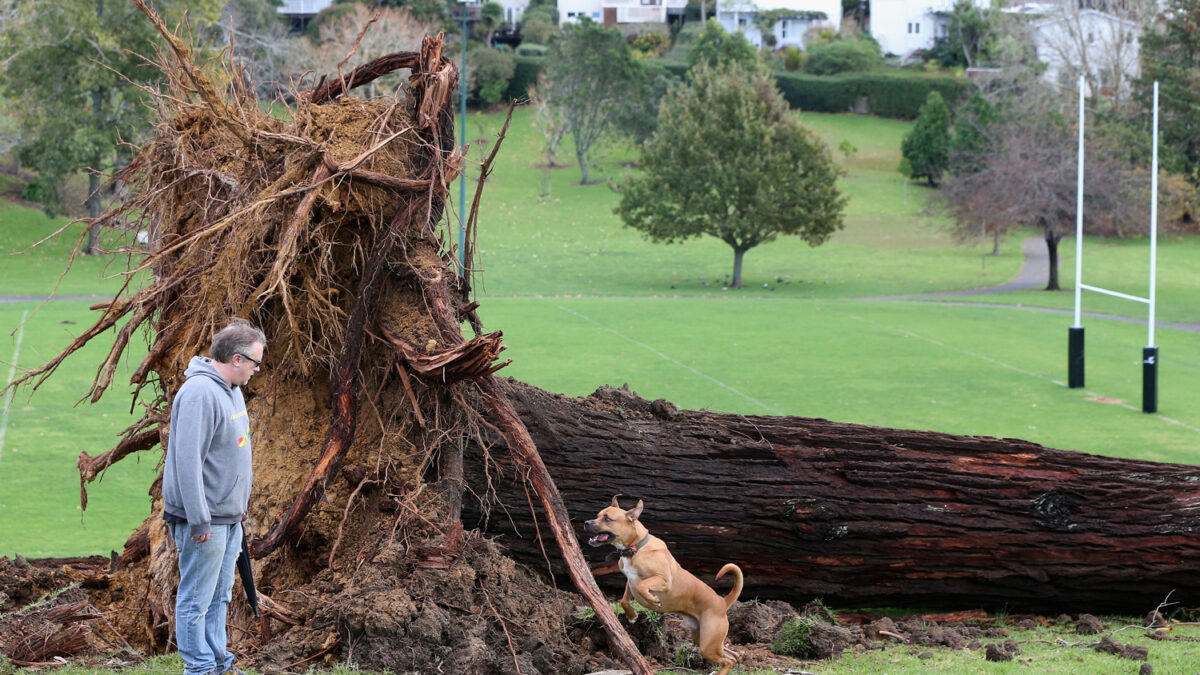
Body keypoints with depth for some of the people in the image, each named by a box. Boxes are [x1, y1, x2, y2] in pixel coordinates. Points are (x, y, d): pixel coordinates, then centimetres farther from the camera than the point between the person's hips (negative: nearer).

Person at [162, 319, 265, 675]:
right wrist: (199, 521, -25)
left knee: (219, 595, 17)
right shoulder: (201, 394, -22)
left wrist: (240, 504, 24)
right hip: (204, 518, -10)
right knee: (197, 599, -1)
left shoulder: (231, 388, 11)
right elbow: (188, 459, -25)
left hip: (228, 515, 10)